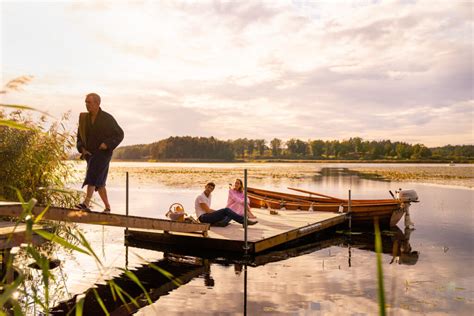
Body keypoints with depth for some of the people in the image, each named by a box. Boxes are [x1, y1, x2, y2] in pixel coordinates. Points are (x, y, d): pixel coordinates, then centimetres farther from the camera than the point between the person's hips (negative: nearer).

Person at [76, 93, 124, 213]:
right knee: (99, 181, 8)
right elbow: (80, 137, 14)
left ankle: (86, 204, -32)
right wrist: (82, 148, -5)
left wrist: (107, 144, -18)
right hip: (90, 153, 6)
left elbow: (119, 134, -3)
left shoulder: (107, 118, -7)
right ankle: (107, 207, 19)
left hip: (103, 152, -6)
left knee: (92, 176, -24)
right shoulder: (84, 118, 6)